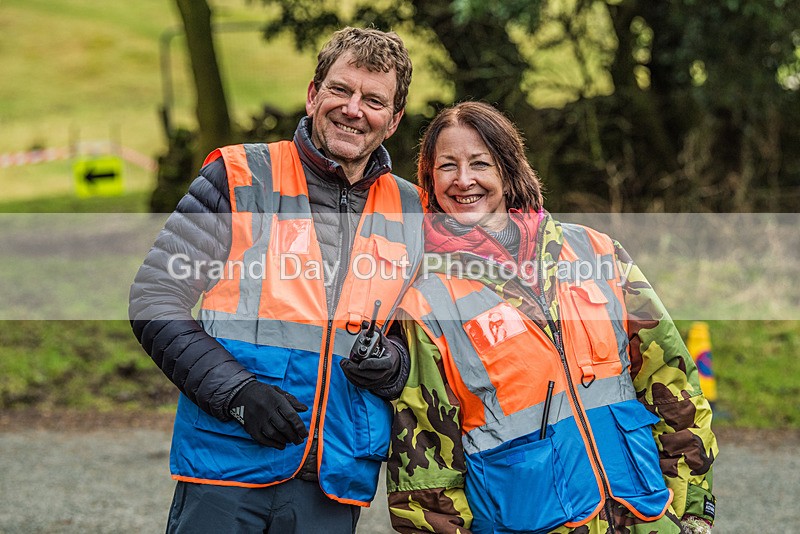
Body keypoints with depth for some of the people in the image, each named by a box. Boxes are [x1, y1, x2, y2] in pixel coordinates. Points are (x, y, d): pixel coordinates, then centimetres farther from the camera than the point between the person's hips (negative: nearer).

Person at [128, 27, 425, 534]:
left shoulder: (411, 212, 11)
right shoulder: (241, 177, 0)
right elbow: (155, 298, -3)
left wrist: (393, 364, -5)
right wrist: (236, 392, -14)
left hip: (338, 479, 3)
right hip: (230, 458, -3)